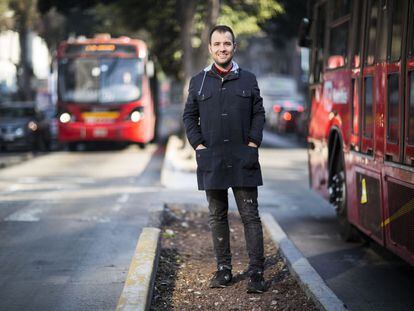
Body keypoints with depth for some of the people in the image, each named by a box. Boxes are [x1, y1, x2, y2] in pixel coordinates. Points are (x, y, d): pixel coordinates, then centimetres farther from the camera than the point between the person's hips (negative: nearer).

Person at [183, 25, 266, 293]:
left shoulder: (248, 80, 7)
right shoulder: (198, 82, 9)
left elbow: (259, 113, 7)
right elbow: (189, 116, 10)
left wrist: (253, 143, -4)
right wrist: (198, 145, -1)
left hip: (243, 160, -1)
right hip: (211, 160, 1)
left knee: (250, 216, -2)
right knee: (217, 217, 8)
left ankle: (256, 273, 0)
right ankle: (224, 270, 16)